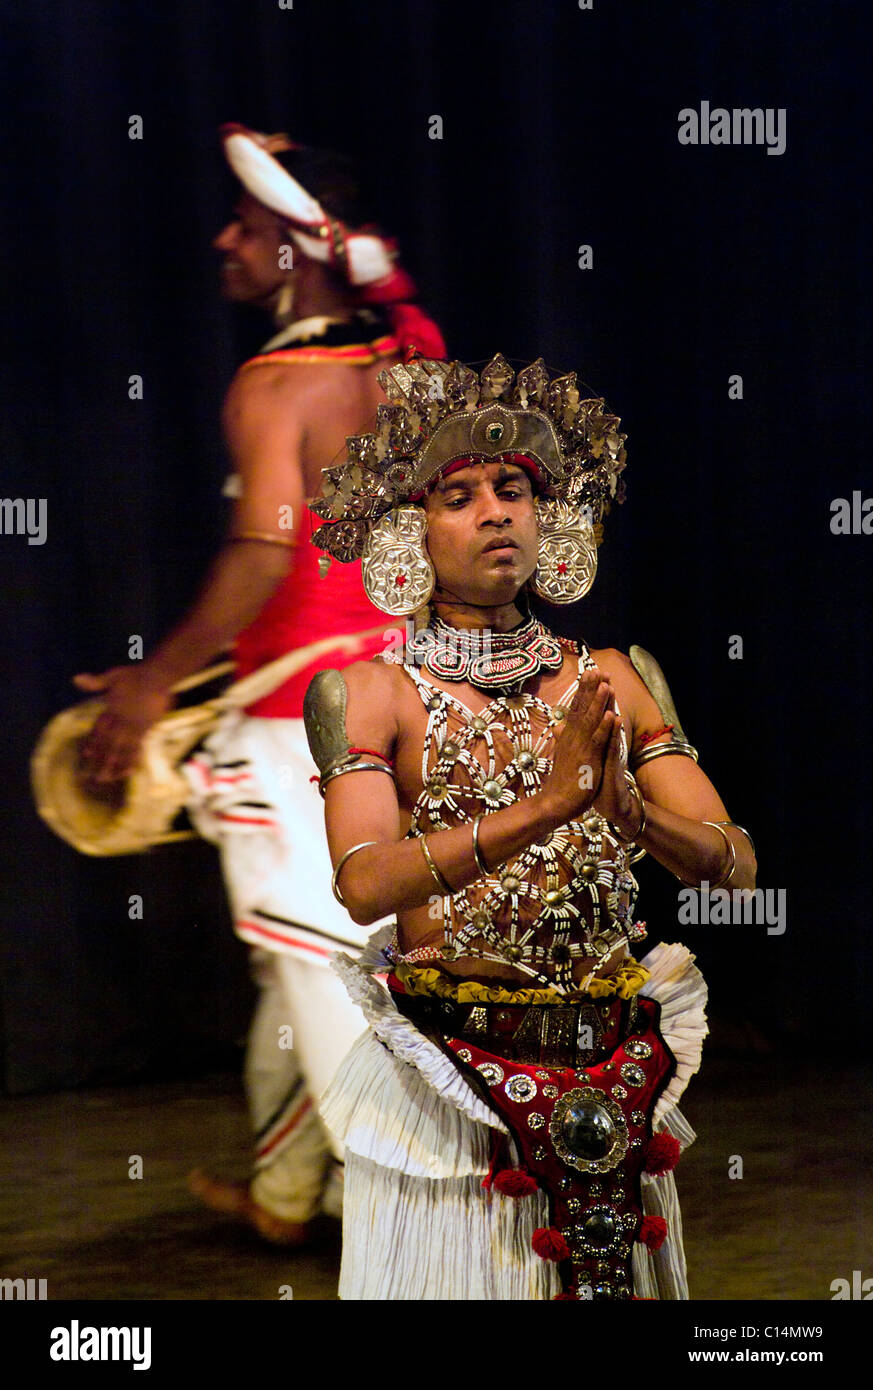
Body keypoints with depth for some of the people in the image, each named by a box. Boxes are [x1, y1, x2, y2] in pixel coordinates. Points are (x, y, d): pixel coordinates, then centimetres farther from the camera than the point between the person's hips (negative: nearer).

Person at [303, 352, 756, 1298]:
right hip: (450, 1071, -3)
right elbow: (365, 883, -19)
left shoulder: (608, 681, 7)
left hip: (613, 1083, 3)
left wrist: (632, 809, -22)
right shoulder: (375, 690, -3)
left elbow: (737, 867, 0)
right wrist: (546, 807, -29)